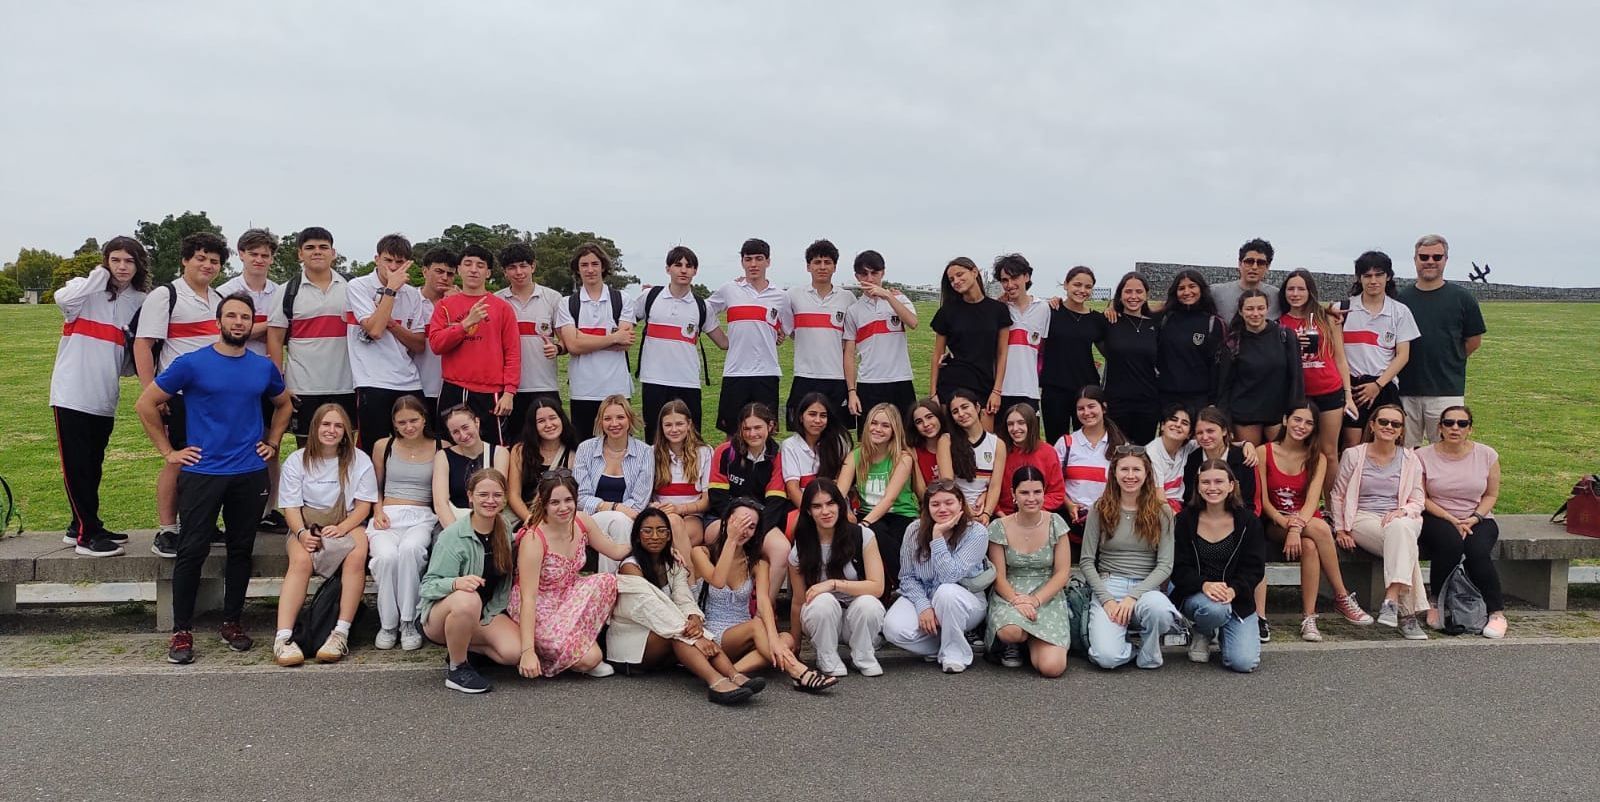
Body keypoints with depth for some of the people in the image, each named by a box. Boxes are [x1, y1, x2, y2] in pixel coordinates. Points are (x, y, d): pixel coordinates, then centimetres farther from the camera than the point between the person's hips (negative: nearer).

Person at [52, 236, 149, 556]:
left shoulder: (140, 301, 8)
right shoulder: (86, 290, -4)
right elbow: (63, 298, -27)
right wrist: (99, 275, -16)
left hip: (104, 397, 5)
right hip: (73, 393, -5)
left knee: (93, 465, 14)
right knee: (76, 465, -1)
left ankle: (83, 526, 26)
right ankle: (86, 536, 2)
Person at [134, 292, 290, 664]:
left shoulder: (264, 367, 7)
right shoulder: (191, 363, -5)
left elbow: (283, 404, 26)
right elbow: (146, 404, 0)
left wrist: (272, 442, 14)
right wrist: (168, 452, -2)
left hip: (251, 473, 3)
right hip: (202, 472, -3)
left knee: (241, 549, 9)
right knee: (192, 551, -4)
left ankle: (232, 623, 21)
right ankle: (182, 631, 6)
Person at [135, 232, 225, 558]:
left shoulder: (219, 299, 16)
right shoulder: (164, 296, -5)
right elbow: (142, 345, -10)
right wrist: (149, 393, -17)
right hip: (180, 396, -6)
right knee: (178, 463, -3)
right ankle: (166, 532, 7)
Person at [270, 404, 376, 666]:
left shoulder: (359, 460, 4)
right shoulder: (297, 461, 6)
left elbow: (363, 505, 0)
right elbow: (291, 506, 1)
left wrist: (341, 528, -18)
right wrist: (302, 533, -20)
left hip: (348, 525, 0)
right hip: (307, 527, 1)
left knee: (357, 556, -34)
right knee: (301, 560, -33)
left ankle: (341, 634, -35)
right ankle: (283, 637, -39)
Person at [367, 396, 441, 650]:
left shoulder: (440, 449, 8)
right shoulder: (383, 447, 13)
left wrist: (445, 520, -6)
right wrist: (377, 511, 3)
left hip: (422, 517, -1)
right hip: (388, 516, 1)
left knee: (410, 549, -38)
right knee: (386, 555, -34)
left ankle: (408, 622, -25)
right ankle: (388, 624, -17)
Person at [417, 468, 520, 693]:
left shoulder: (505, 532, -1)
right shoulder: (452, 536, -17)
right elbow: (429, 585, -22)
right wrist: (456, 583, -41)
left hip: (488, 613, 5)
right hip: (439, 613, -5)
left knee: (515, 652, -23)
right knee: (467, 600, -40)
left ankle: (459, 646, 6)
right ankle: (456, 669, -17)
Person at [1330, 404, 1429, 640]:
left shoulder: (1410, 459, 13)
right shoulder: (1353, 455, 8)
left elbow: (1417, 501, 12)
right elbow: (1337, 496, 11)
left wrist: (1402, 512, -11)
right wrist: (1341, 529, 1)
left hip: (1401, 520, 2)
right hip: (1364, 519, -1)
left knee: (1400, 529, -39)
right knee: (1404, 541, -35)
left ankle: (1391, 601, -45)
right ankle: (1408, 612, -38)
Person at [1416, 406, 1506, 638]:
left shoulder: (1487, 455, 3)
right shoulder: (1423, 456, -4)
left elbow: (1491, 495, 7)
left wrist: (1473, 518, -10)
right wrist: (1452, 520, -14)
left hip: (1478, 520, 2)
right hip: (1438, 518, -1)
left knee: (1478, 551, -29)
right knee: (1451, 544, -34)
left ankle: (1496, 612, -13)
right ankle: (1438, 603, -14)